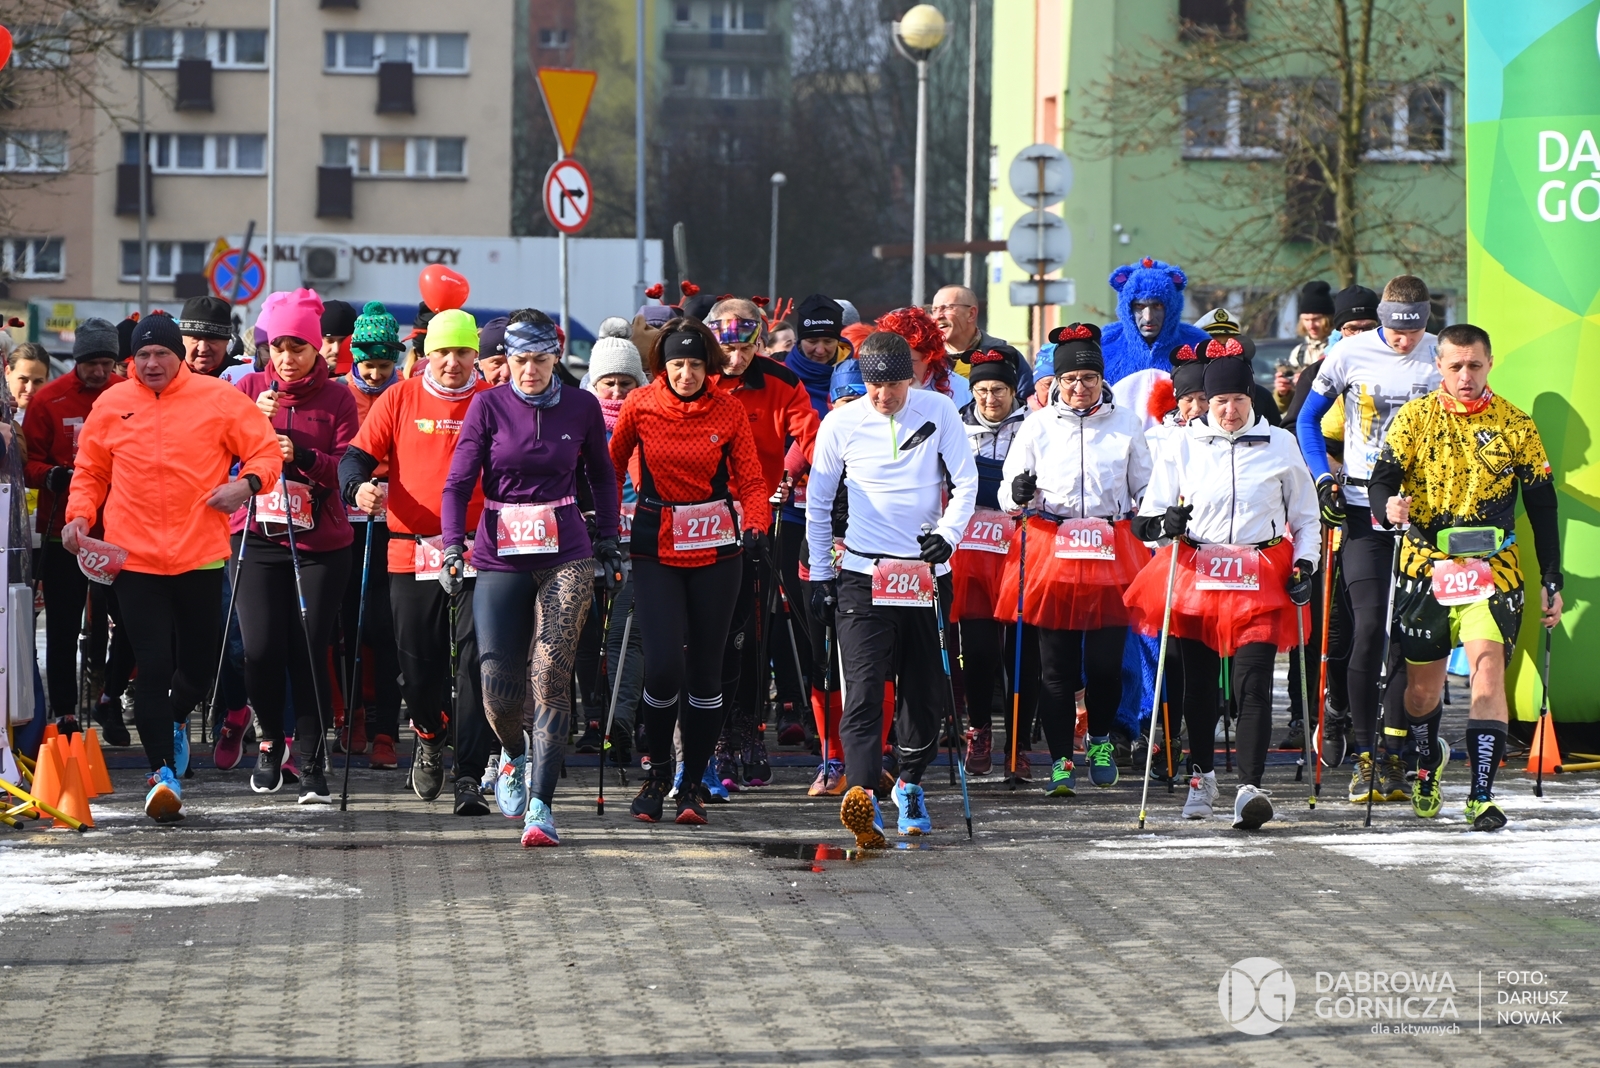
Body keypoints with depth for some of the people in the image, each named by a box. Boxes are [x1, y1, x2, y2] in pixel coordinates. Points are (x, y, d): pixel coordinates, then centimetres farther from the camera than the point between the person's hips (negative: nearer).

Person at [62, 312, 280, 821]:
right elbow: (90, 472, 15)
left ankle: (172, 722, 43)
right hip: (134, 558, 0)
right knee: (154, 664, -9)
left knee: (199, 663, 11)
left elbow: (266, 451, 4)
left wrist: (248, 483, -15)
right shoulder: (111, 405, 7)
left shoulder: (219, 399, 1)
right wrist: (79, 514, -1)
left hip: (201, 554, 0)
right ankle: (163, 772, -3)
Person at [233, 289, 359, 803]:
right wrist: (255, 420, -17)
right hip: (257, 537, 1)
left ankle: (312, 762, 3)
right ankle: (271, 738, 17)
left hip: (319, 543, -1)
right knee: (261, 651, -8)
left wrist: (301, 455, -21)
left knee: (309, 654, -6)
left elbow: (347, 468, -5)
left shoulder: (337, 399, 3)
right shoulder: (250, 388, 7)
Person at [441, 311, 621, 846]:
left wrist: (608, 540, 13)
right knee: (498, 679, -4)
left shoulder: (581, 406, 3)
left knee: (550, 676, -11)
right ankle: (513, 754, 31)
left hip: (565, 559, 0)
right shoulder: (488, 406, -1)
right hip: (500, 558, 0)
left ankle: (540, 804, -13)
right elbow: (458, 483, -1)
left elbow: (601, 475, 17)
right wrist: (453, 546, -13)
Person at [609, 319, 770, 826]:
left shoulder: (729, 411, -2)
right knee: (664, 665, -11)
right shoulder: (640, 405, -2)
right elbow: (611, 466, 9)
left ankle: (694, 783, 15)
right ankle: (657, 773, 12)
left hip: (715, 550, 1)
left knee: (704, 668, 3)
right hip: (655, 550, -1)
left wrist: (755, 527, -20)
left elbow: (751, 480, -2)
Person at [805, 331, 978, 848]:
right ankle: (861, 792, -28)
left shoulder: (938, 412, 0)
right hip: (862, 573, -2)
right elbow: (818, 502, 8)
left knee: (925, 687, 7)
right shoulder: (841, 423, -1)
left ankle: (910, 782, 27)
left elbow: (965, 482, 4)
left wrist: (947, 534, -13)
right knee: (864, 688, -15)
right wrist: (820, 576, 7)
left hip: (926, 570, 2)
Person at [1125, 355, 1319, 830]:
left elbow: (1305, 514, 13)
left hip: (1261, 580, -2)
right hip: (1195, 574, 2)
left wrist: (1305, 563, -1)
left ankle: (1250, 788, -23)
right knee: (1199, 682, 11)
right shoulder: (1185, 446, 5)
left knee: (1254, 683, -14)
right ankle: (1201, 775, 30)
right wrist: (1163, 523, -17)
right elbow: (1148, 514, 6)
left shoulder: (1279, 443, 5)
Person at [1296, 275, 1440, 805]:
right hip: (1363, 508, -1)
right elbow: (1308, 418, 10)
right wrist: (1324, 480, 0)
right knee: (1369, 627, -9)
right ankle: (1365, 755, -1)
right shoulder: (1351, 354, -2)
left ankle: (1392, 753, 6)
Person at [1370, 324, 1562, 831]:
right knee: (1422, 685, 10)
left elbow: (1541, 505, 6)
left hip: (1492, 569, -1)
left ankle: (1482, 794, -17)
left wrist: (1551, 580, 3)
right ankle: (1428, 761, 39)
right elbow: (1382, 479, 0)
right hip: (1424, 565, 1)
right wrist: (1389, 506, -25)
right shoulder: (1414, 418, 2)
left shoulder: (1516, 425, 2)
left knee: (1488, 671, -18)